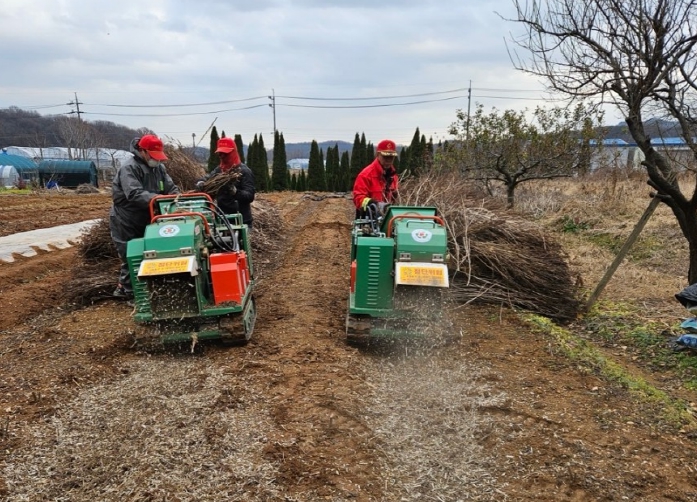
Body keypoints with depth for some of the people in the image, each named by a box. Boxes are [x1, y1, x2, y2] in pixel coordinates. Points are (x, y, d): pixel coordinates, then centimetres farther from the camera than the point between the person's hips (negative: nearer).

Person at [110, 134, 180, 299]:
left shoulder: (158, 167, 5)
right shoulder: (129, 168, -22)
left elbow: (170, 187, 2)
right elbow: (134, 194, -35)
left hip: (144, 220, 8)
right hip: (125, 222, -8)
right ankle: (126, 290, 12)